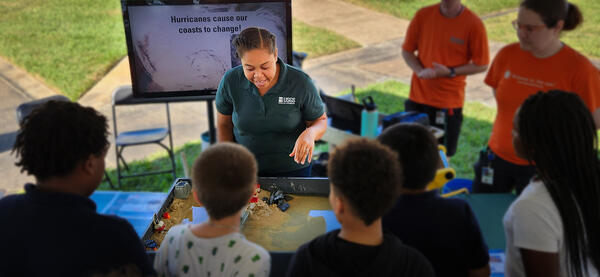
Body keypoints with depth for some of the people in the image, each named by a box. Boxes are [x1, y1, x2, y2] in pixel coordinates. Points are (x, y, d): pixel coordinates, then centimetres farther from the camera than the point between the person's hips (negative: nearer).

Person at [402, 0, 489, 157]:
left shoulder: (474, 24, -9)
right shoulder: (423, 15, -2)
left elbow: (481, 65, -4)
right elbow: (407, 51, 5)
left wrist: (450, 72, -17)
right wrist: (420, 71, -13)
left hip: (449, 102, -2)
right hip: (418, 96, 3)